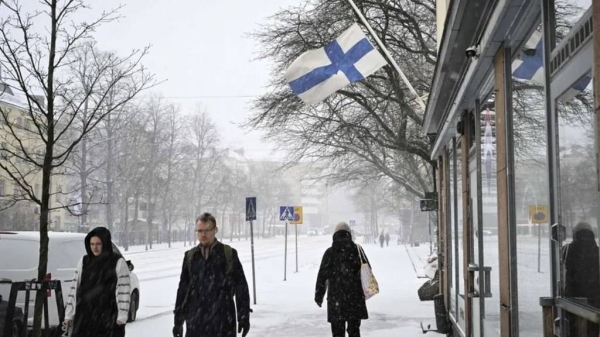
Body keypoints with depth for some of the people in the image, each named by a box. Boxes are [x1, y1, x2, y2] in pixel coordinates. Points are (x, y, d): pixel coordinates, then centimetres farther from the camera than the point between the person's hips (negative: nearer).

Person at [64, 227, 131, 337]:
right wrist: (69, 313, 7)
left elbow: (124, 289, -6)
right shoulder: (84, 262, 9)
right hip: (84, 315, 4)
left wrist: (122, 316, -11)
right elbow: (75, 287, 11)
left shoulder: (118, 263, -4)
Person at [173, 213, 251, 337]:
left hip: (223, 322, -3)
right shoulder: (190, 256, 7)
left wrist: (244, 317, -3)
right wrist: (178, 321, 11)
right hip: (196, 323, 3)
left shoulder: (229, 254, -3)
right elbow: (183, 289, 12)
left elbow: (241, 288, 0)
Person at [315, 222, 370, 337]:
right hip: (355, 295, 1)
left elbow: (322, 275, -2)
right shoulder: (357, 249, 0)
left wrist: (319, 295, 6)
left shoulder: (330, 252, -3)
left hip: (335, 296, -1)